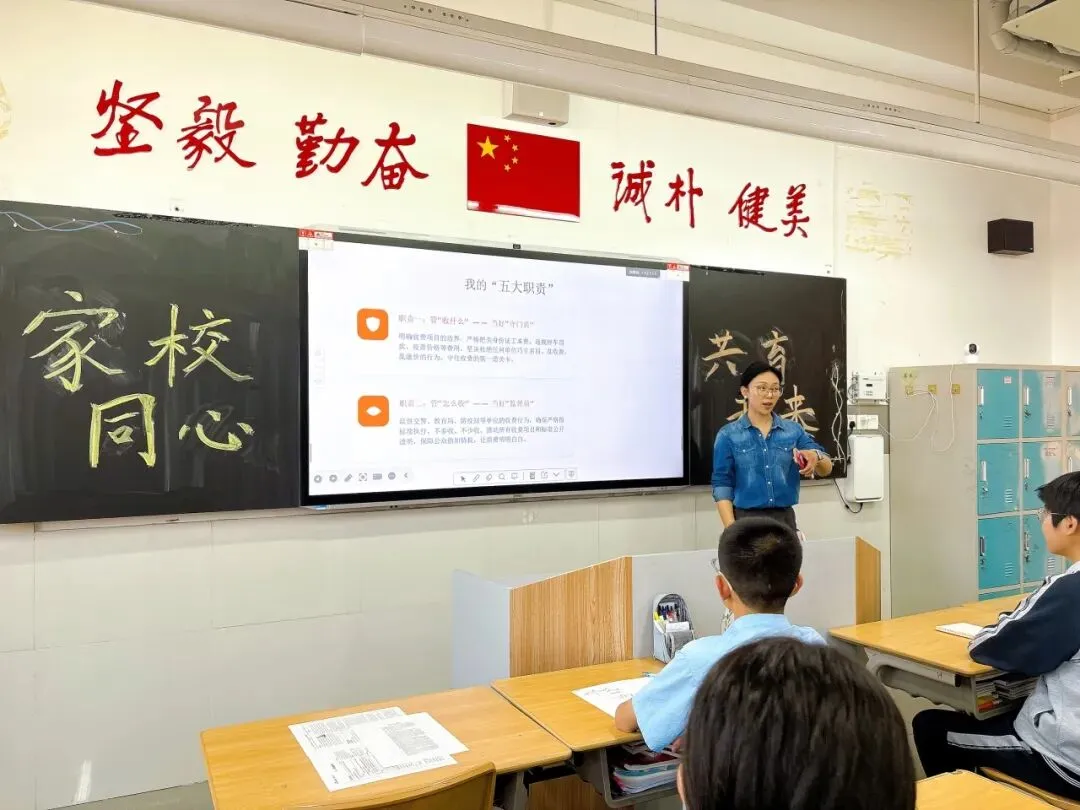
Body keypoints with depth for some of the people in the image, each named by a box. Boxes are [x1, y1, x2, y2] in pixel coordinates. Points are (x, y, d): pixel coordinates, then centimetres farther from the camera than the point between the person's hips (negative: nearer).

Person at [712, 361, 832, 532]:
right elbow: (722, 486, -4)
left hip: (785, 519, 3)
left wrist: (815, 456, -24)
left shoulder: (794, 430, 5)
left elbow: (826, 469, -1)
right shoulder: (728, 435, -2)